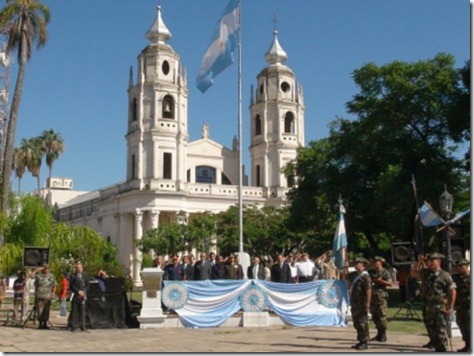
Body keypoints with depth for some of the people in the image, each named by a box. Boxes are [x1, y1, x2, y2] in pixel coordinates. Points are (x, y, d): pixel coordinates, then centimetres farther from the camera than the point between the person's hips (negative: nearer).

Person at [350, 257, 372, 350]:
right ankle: (361, 341, 22)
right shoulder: (357, 275, 17)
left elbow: (368, 290, -19)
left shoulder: (365, 276, -12)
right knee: (357, 323, 13)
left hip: (362, 304, -10)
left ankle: (364, 343, 0)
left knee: (363, 323, -5)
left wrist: (367, 303, -22)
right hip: (355, 304, 10)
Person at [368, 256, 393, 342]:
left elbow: (390, 283, -10)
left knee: (382, 316, -7)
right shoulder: (371, 272, 16)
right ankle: (379, 334, 20)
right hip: (372, 296, 7)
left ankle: (383, 335, -1)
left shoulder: (385, 272, -3)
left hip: (381, 296, -7)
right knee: (374, 317, 10)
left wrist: (381, 281, -21)